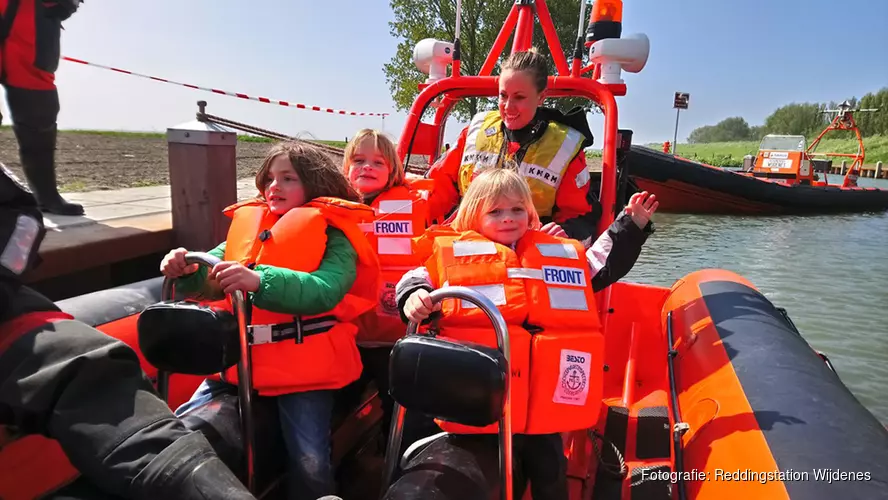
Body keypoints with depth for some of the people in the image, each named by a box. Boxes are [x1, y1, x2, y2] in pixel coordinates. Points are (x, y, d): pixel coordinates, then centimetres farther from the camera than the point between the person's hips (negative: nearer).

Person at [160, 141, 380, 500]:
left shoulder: (333, 234, -3)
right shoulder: (249, 223, 13)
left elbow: (325, 291, -21)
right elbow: (211, 277, 12)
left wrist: (259, 281, -36)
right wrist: (185, 270, -12)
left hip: (303, 362, -5)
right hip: (239, 356, 6)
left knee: (310, 464, -10)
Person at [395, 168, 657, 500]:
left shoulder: (559, 253, 14)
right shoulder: (454, 252, 4)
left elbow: (604, 266, 21)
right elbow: (418, 279, 3)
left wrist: (630, 227, 19)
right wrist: (414, 297, -19)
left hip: (548, 392, 3)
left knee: (549, 466, 14)